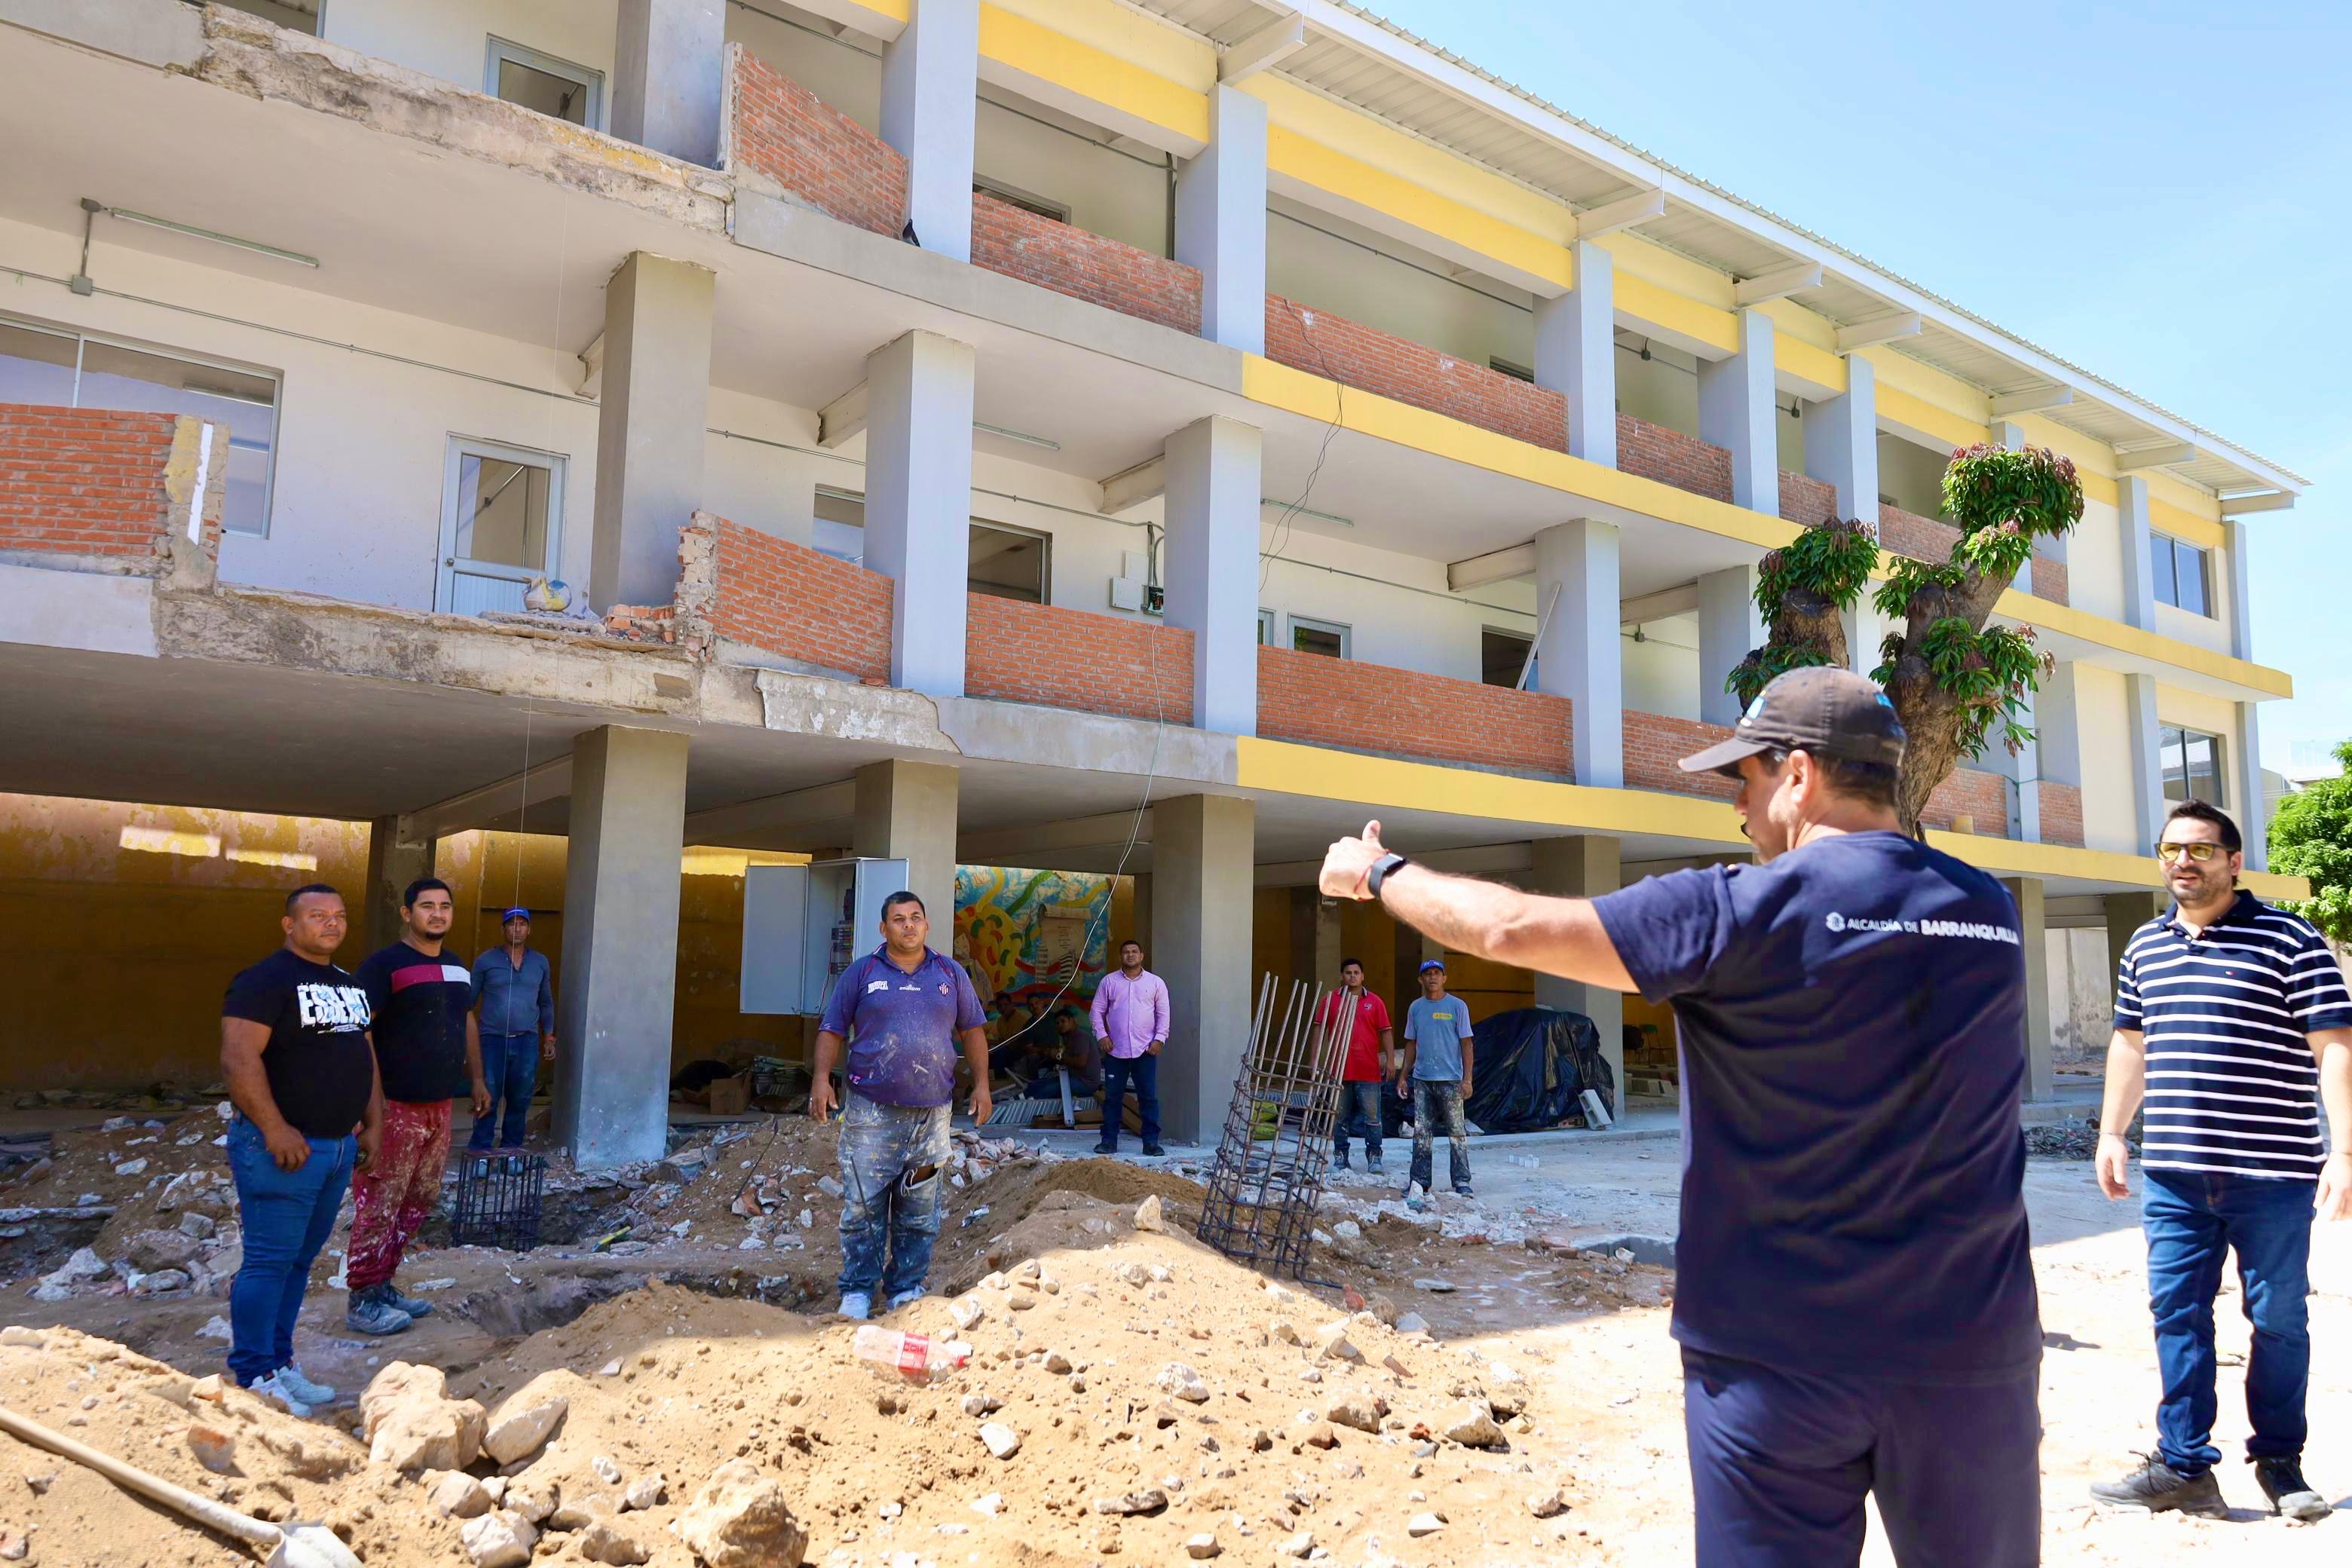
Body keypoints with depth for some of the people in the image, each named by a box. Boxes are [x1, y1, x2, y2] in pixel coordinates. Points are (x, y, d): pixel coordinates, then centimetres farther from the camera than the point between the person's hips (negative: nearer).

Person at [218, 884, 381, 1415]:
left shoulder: (347, 984, 16)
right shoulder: (266, 981, -11)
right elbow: (238, 1059, -19)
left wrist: (372, 1125, 15)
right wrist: (276, 1130, -22)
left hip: (338, 1148, 8)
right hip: (284, 1148, -8)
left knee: (301, 1260, 14)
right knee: (269, 1262, -3)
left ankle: (279, 1363, 24)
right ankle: (254, 1378, 7)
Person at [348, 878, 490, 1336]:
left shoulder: (458, 968, 13)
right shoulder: (384, 965, -11)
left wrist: (477, 1080, 22)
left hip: (439, 1106, 8)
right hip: (396, 1107, -8)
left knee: (419, 1201, 14)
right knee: (379, 1205, -3)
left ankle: (383, 1284, 25)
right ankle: (362, 1301, 7)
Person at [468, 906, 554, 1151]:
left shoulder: (540, 962, 9)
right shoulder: (486, 960, 0)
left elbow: (546, 1003, 16)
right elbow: (469, 999, 3)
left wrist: (549, 1038, 12)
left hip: (527, 1041, 2)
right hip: (492, 1040, -2)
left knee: (520, 1100, 6)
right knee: (488, 1099, -1)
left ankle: (511, 1150, 17)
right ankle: (479, 1150, 10)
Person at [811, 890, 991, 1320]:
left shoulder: (951, 974, 11)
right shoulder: (861, 973, 5)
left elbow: (971, 1030, 15)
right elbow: (833, 1030, 5)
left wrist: (981, 1084, 8)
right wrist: (822, 1078, -9)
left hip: (932, 1113, 2)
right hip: (871, 1111, -2)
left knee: (920, 1213, 7)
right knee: (863, 1207, -2)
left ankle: (907, 1289, 18)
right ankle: (857, 1292, 10)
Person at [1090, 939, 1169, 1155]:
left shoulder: (1156, 982, 6)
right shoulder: (1109, 981, 7)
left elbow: (1163, 1013, 6)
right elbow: (1098, 1010, 7)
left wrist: (1160, 1038, -4)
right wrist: (1101, 1035, -4)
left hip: (1146, 1050, -1)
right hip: (1115, 1049, 1)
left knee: (1149, 1097, -1)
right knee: (1112, 1096, 5)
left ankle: (1151, 1141, 5)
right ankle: (1109, 1140, 13)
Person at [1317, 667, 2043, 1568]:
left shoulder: (1751, 912, -14)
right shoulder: (1989, 910, 2)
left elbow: (1510, 930, -12)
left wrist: (1378, 872, 3)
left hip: (1779, 1353, -4)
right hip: (1968, 1347, 5)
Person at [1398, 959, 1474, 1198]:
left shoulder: (1457, 1006, -2)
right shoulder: (1415, 1008, 10)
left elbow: (1466, 1044, -3)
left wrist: (1467, 1079, -10)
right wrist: (1403, 1076, 12)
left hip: (1450, 1079, -4)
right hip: (1422, 1079, 4)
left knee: (1457, 1133, 0)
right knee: (1421, 1132, 6)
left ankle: (1462, 1182, 6)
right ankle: (1420, 1180, 13)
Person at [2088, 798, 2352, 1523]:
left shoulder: (2290, 941, -4)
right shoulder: (2145, 947, 12)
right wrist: (2112, 1133, 18)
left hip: (2272, 1174, -4)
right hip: (2172, 1173, 5)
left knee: (2278, 1319, 8)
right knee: (2177, 1315, 5)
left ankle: (2279, 1462, 24)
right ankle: (2184, 1466, 13)